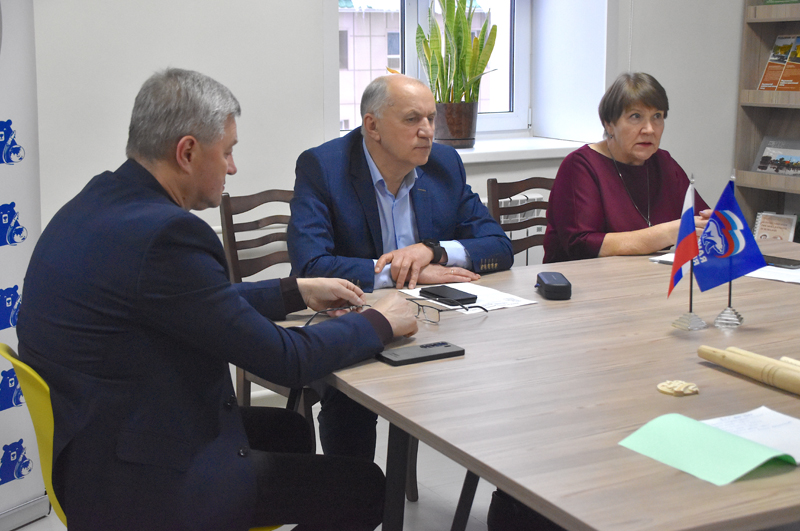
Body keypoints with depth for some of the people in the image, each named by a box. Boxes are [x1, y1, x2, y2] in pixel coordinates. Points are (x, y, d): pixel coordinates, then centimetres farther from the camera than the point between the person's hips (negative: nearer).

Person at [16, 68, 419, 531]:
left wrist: (297, 292, 18)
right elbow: (285, 359, -19)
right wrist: (380, 323, -4)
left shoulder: (100, 204, 3)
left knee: (290, 430, 27)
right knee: (364, 487, 2)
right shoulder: (163, 233, -26)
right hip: (143, 484, -10)